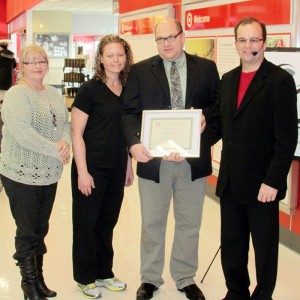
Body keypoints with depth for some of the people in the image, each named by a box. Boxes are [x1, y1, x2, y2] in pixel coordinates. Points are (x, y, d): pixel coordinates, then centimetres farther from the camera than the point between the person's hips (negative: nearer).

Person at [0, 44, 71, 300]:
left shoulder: (53, 93, 10)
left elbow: (65, 123, 9)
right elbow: (22, 133, -23)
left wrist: (65, 141, -13)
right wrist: (55, 150, -21)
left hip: (50, 174, 7)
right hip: (22, 175, -6)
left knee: (41, 230, 16)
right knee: (27, 233, 3)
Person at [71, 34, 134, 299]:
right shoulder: (90, 89, -11)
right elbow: (76, 133, -12)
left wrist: (129, 165, 13)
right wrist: (82, 172, -15)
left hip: (117, 168, 5)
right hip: (91, 168, -5)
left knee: (108, 221, 16)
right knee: (86, 222, 7)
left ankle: (104, 272, 31)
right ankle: (85, 277, 23)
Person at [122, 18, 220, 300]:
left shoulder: (206, 68, 3)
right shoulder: (140, 71, 0)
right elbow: (130, 112, -6)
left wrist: (204, 118, -17)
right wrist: (134, 143, -23)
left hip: (193, 160, 1)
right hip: (153, 159, -1)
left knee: (189, 224, 14)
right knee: (152, 224, 13)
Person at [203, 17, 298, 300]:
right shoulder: (227, 80, 10)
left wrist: (273, 181, -18)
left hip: (262, 184, -6)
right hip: (230, 181, 6)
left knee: (265, 247, 10)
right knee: (231, 245, 17)